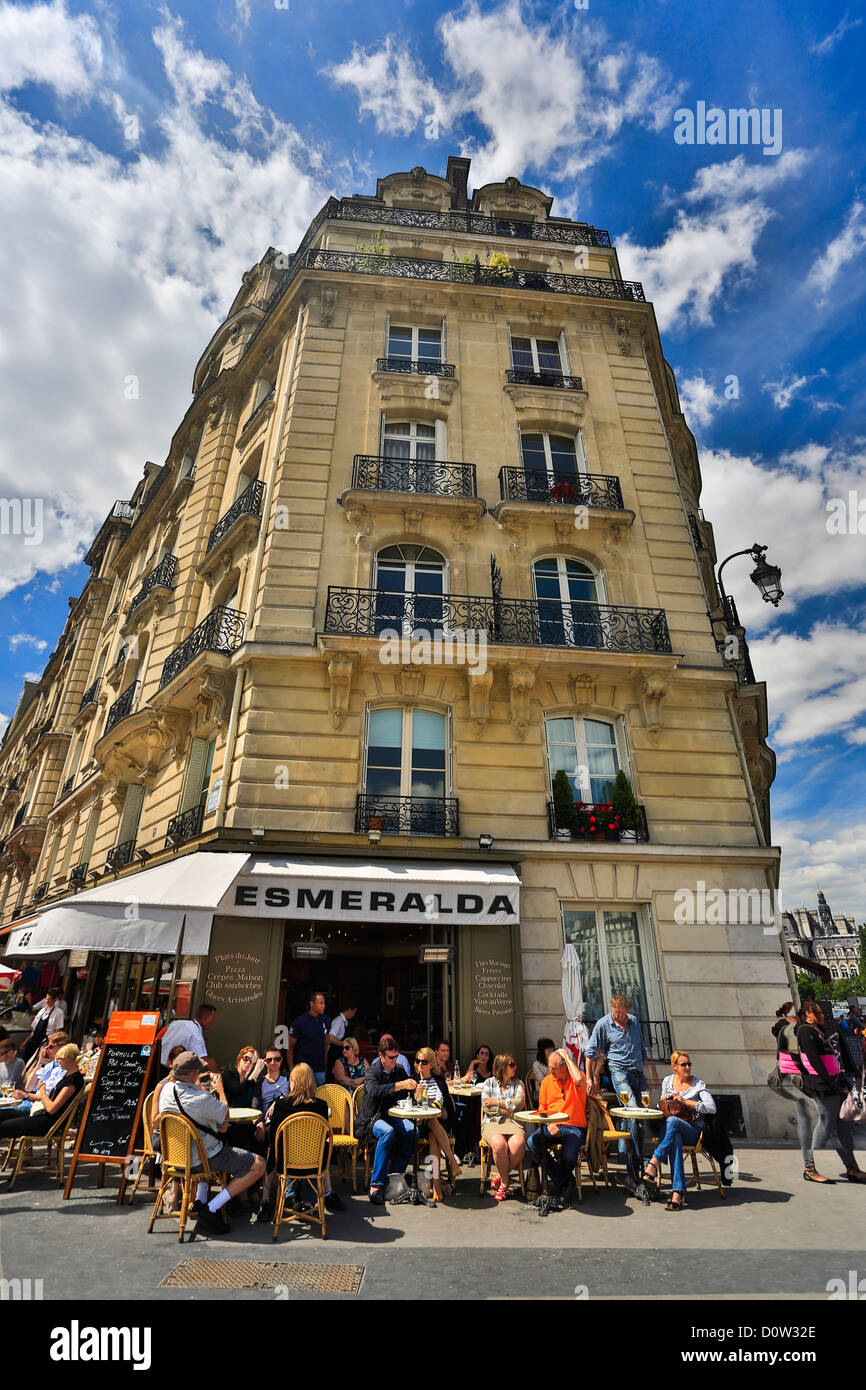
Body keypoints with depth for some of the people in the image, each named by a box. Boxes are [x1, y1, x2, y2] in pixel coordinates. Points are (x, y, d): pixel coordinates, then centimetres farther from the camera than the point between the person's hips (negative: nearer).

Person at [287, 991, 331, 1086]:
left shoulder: (326, 1020, 3)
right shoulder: (300, 1022, -11)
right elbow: (290, 1047, -4)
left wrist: (325, 1064, 12)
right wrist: (291, 1067, -8)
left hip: (320, 1069, 4)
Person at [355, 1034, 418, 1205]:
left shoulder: (400, 1071, 7)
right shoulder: (373, 1071, -11)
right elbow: (374, 1091, -32)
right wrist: (400, 1085, -40)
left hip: (392, 1116, 5)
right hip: (371, 1119, -5)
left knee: (411, 1130, -25)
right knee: (387, 1131, -35)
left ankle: (394, 1174, -14)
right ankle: (376, 1184, -29)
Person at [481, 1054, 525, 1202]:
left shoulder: (518, 1084, 17)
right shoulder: (489, 1083, 13)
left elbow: (519, 1103, -1)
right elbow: (486, 1107, 2)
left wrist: (496, 1102, -3)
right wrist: (507, 1109, -3)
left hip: (512, 1123, 1)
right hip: (492, 1122, -1)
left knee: (519, 1143, -33)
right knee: (499, 1143, -34)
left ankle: (500, 1177, -10)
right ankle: (504, 1183, -10)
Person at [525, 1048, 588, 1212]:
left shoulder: (577, 1077, -4)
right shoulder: (547, 1081, 8)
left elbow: (579, 1081, -31)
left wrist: (567, 1056, -22)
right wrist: (548, 1125, -6)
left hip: (574, 1127, -4)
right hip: (551, 1126, 4)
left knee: (569, 1155, -32)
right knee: (531, 1142, -24)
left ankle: (556, 1183, 2)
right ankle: (564, 1182, -10)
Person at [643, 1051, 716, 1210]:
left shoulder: (699, 1085, 2)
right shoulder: (667, 1081, 12)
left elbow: (712, 1108, -13)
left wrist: (686, 1102, -16)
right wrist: (664, 1101, -3)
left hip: (692, 1131, -2)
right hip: (672, 1130, 2)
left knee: (672, 1121, -36)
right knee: (675, 1140, -36)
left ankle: (654, 1162, -37)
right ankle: (678, 1191, -40)